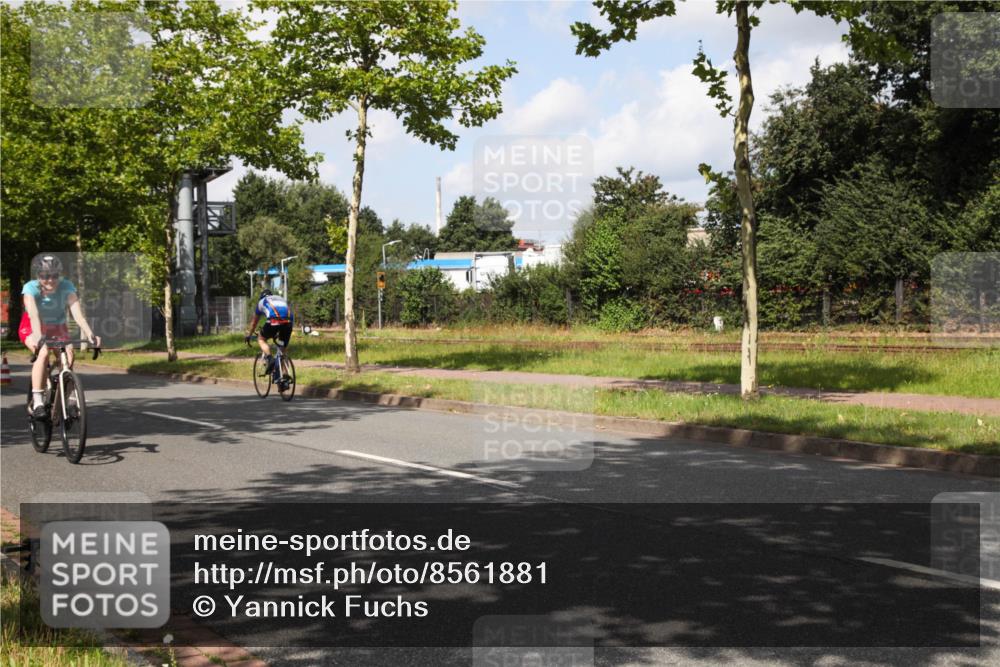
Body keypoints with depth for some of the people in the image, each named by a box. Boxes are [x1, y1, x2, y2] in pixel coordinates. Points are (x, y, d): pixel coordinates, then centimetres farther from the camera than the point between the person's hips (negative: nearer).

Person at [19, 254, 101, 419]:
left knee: (68, 356, -23)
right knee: (43, 353, -32)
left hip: (57, 327, 2)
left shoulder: (66, 287, -25)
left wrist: (89, 334, -53)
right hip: (31, 327, -2)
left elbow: (77, 313, -37)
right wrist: (38, 336, -61)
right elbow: (33, 314, -43)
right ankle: (37, 402, -29)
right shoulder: (31, 288, -27)